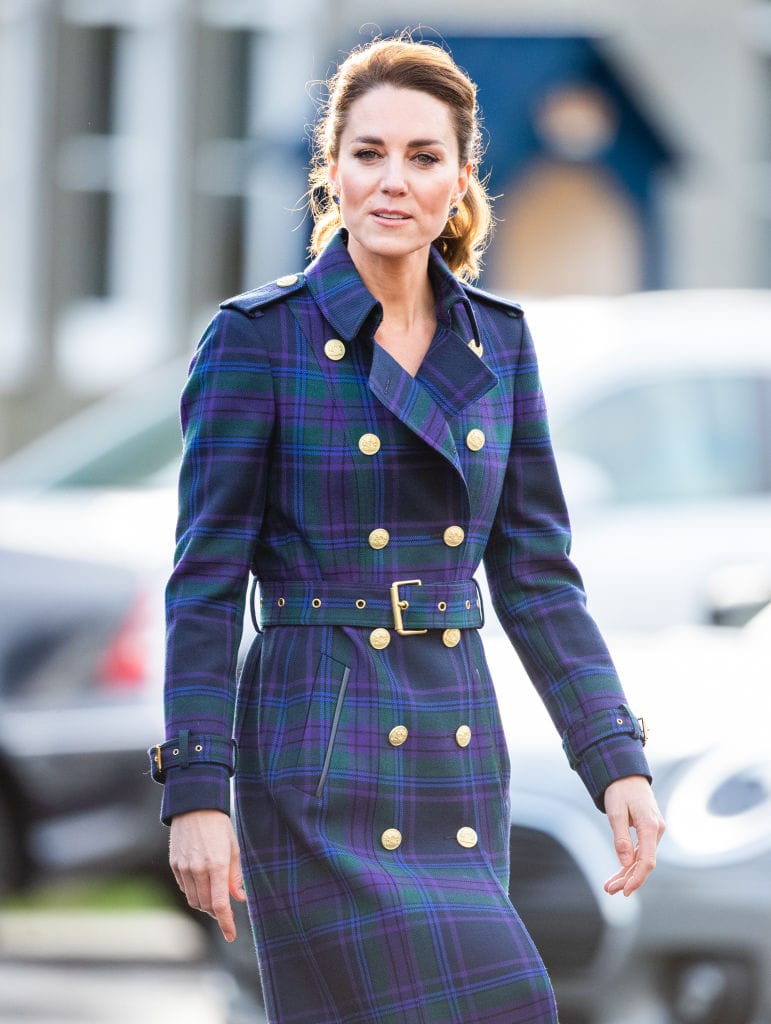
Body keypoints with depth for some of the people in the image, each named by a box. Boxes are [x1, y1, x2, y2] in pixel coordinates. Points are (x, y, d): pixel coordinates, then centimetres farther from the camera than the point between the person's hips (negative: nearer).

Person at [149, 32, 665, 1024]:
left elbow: (536, 576, 12)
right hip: (319, 750, -6)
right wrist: (194, 791, -12)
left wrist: (617, 758, 3)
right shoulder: (257, 338, -6)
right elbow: (207, 576, -6)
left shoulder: (496, 343, 9)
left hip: (458, 752, 6)